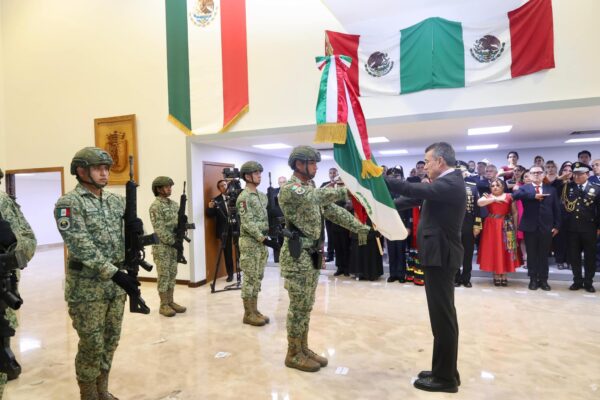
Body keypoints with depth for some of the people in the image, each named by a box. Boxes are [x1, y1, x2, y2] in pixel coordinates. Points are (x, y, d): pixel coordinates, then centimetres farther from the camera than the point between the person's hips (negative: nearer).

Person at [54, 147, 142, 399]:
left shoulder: (116, 201, 8)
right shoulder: (68, 203, -11)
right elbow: (81, 247, -20)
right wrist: (114, 273, -26)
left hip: (116, 283, 6)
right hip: (87, 287, -6)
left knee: (110, 342, 16)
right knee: (91, 346, 5)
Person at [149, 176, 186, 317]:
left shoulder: (174, 204, 11)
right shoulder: (155, 206, -11)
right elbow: (159, 229, -17)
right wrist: (173, 241, -17)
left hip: (174, 244, 7)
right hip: (162, 246, -7)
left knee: (172, 274, 11)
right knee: (163, 275, -1)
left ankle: (170, 302, 19)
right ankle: (163, 305, 7)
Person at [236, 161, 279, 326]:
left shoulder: (262, 195, 13)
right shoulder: (243, 197, -14)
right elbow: (248, 224, -20)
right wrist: (264, 239, -23)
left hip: (262, 241, 8)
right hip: (250, 242, -8)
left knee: (258, 277, 13)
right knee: (250, 278, -1)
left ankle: (254, 310, 22)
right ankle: (248, 314, 8)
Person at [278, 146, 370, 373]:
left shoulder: (312, 189, 15)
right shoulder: (289, 189, -13)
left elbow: (334, 211, 11)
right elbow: (315, 197, -31)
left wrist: (359, 227, 1)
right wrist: (346, 190, -35)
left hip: (312, 255, 9)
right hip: (297, 256, -8)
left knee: (306, 306, 15)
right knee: (298, 307, 0)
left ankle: (303, 348, 27)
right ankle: (293, 354, 14)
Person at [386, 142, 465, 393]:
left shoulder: (451, 183, -17)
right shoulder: (445, 183, 14)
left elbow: (414, 190, -25)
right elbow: (414, 198, 13)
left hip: (441, 256, -10)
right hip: (438, 254, 10)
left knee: (443, 316, -1)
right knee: (442, 315, 16)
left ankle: (445, 377, 11)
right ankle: (445, 371, 29)